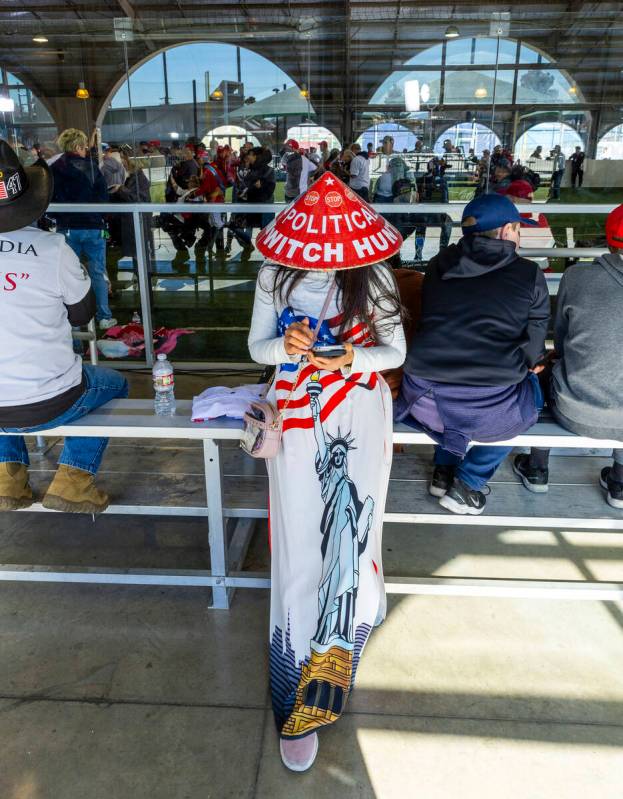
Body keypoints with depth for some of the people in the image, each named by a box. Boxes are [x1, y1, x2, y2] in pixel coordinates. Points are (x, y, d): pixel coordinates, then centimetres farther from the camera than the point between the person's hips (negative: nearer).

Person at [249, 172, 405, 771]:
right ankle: (300, 701, 2)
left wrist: (353, 356, -15)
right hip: (297, 404, 0)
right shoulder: (275, 275, 6)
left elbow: (395, 351, 6)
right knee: (300, 535, -9)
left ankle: (331, 649, -17)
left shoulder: (373, 277, 4)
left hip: (358, 398, 1)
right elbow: (257, 347, 9)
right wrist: (284, 345, -15)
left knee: (349, 500, -28)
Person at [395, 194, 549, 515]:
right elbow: (533, 351, 3)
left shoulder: (438, 265, 9)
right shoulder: (529, 275, 0)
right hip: (493, 412, -3)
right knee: (529, 388, 30)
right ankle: (467, 483, 22)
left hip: (426, 402, 4)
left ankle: (443, 470, 35)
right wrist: (530, 364, 26)